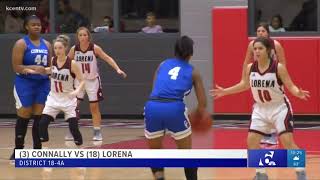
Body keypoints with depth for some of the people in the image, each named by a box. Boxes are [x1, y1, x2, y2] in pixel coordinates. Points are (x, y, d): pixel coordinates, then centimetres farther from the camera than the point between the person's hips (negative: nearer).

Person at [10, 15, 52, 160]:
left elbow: (50, 65, 20)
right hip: (25, 84, -5)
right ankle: (18, 150, 10)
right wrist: (33, 68, -24)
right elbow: (16, 67, -12)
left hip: (43, 84, 5)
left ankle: (37, 150, 11)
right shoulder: (21, 44, -7)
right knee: (23, 118, 0)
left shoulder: (46, 44, 11)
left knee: (39, 118, 4)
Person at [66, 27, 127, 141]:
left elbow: (107, 58, -12)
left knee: (94, 107, 2)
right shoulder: (74, 49, -8)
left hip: (93, 80, -2)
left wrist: (117, 69, -23)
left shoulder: (95, 48, -13)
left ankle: (97, 132, 10)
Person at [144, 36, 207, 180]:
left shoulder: (163, 64, 25)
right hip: (174, 108, -2)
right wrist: (199, 115, 38)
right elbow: (203, 103, 16)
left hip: (152, 107, 2)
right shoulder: (193, 72, 18)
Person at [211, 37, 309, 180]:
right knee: (251, 141, -1)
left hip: (280, 108, -5)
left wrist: (298, 93, -37)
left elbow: (290, 86, -15)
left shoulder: (278, 67, -19)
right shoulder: (250, 68, -6)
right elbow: (244, 85, 13)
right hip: (261, 109, 5)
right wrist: (224, 91, 14)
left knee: (287, 142, -14)